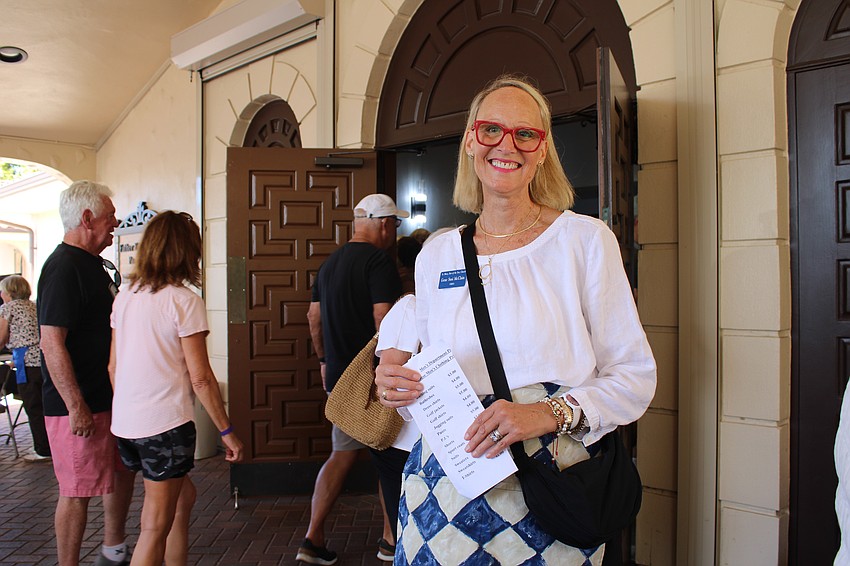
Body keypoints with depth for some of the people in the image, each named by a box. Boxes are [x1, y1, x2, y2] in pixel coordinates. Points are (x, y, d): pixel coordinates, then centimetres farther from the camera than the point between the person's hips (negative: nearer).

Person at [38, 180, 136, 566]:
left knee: (122, 471, 20)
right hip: (78, 406, -10)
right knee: (77, 490, 2)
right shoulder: (63, 268, -18)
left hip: (108, 397, 10)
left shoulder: (92, 263, 14)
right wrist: (76, 407, -24)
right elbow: (52, 343, -23)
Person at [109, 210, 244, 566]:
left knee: (183, 496, 23)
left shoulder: (125, 297, 7)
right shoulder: (184, 300, -13)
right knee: (156, 526, 5)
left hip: (125, 422, 7)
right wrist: (227, 431, -7)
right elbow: (200, 377, -14)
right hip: (165, 424, -7)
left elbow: (113, 366, 11)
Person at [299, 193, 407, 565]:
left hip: (339, 376, 8)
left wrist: (324, 359, 25)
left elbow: (314, 317, 17)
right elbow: (384, 321, -21)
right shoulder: (379, 262, -13)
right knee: (390, 456, 8)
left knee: (343, 454, 15)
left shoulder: (330, 263, 13)